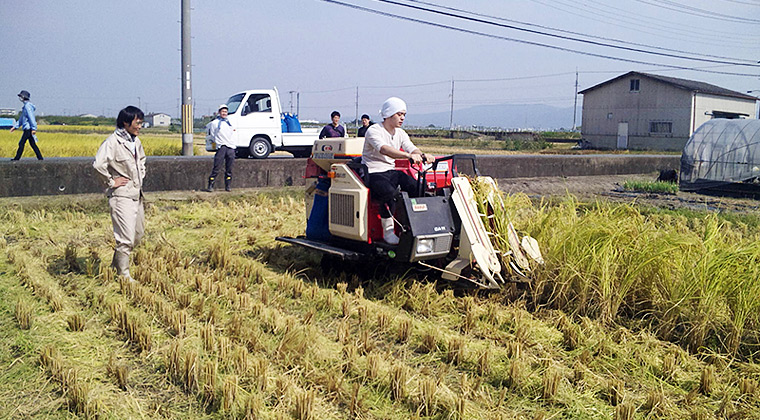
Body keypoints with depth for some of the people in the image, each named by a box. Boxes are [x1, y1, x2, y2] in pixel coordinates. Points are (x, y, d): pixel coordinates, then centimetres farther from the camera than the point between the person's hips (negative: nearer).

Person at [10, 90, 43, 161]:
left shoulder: (28, 106, -12)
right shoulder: (25, 106, 19)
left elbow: (31, 117, -20)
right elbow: (21, 119, 24)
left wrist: (34, 128, -26)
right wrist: (15, 126, 23)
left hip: (28, 129, -10)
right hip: (28, 129, 10)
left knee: (21, 143, -4)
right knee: (32, 144, 8)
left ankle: (17, 158, 1)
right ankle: (40, 157, 7)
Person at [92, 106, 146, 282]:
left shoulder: (135, 141, 12)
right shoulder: (112, 142, -16)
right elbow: (98, 164, -29)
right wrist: (110, 181, -18)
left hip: (136, 194, 9)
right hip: (121, 196, -9)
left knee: (138, 234, 17)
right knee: (126, 238, -7)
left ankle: (116, 264, 35)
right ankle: (123, 274, 7)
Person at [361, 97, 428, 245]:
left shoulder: (400, 133, 12)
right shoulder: (374, 131, -12)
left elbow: (412, 148, -2)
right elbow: (384, 149, -32)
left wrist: (422, 155, -28)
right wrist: (409, 155, -46)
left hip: (391, 171, 7)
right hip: (373, 172, -7)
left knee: (416, 187, -18)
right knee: (388, 191, -37)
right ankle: (388, 231, -23)